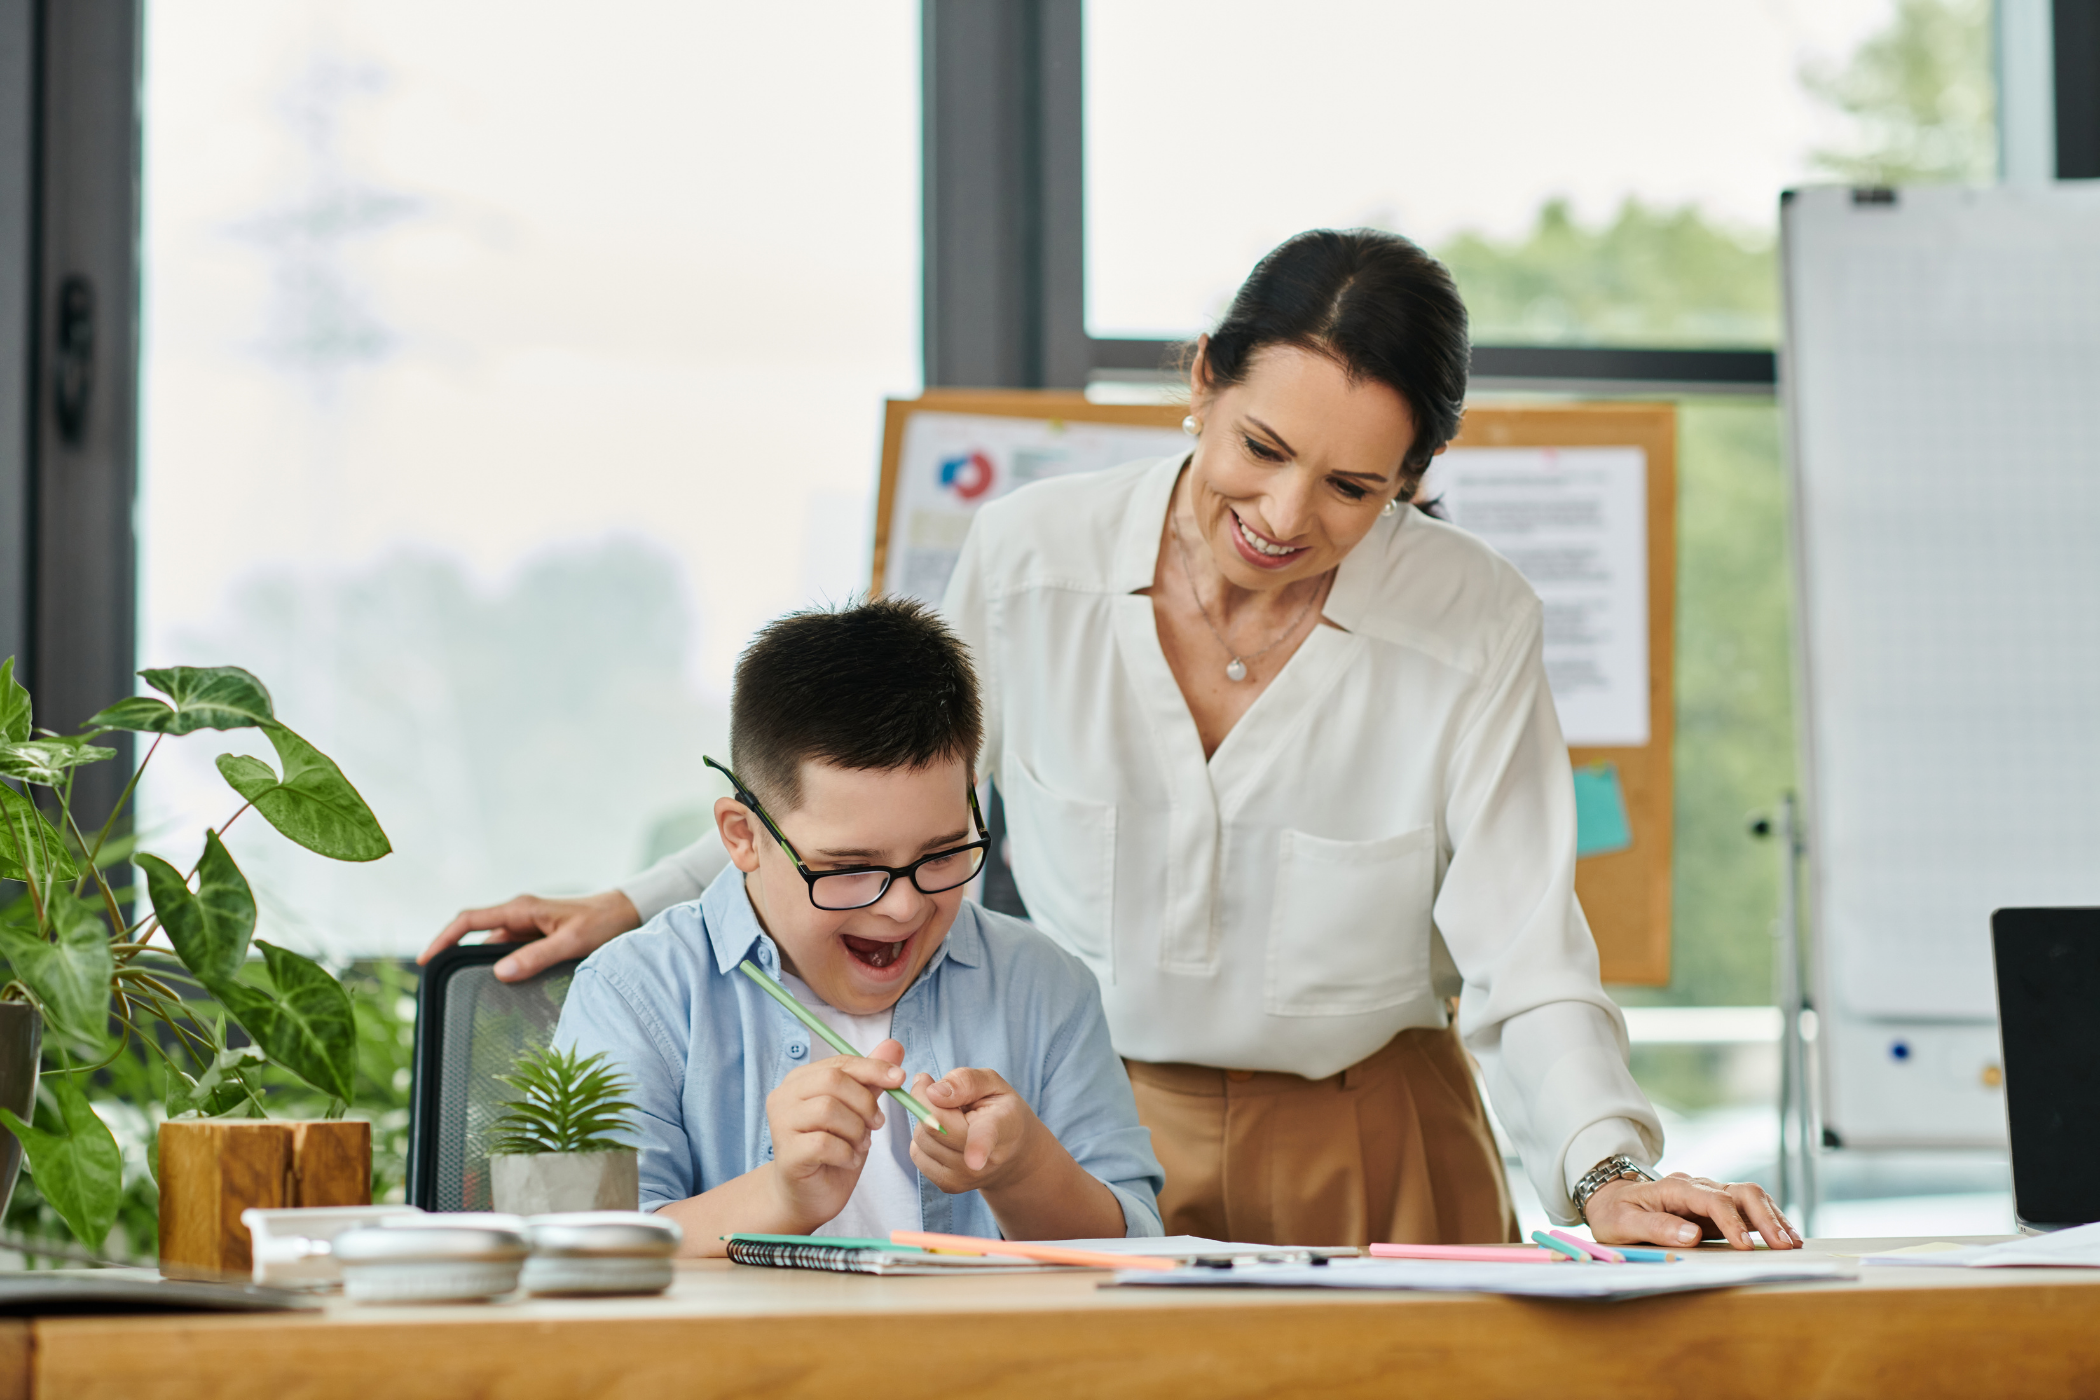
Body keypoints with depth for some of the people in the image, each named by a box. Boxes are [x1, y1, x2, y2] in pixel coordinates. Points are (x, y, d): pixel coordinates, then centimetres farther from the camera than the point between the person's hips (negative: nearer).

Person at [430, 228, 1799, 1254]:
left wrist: (1606, 1171, -29)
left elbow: (1525, 954, -12)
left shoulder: (1478, 629, -12)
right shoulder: (1031, 555, -8)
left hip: (1367, 1157, -1)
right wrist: (630, 906, 5)